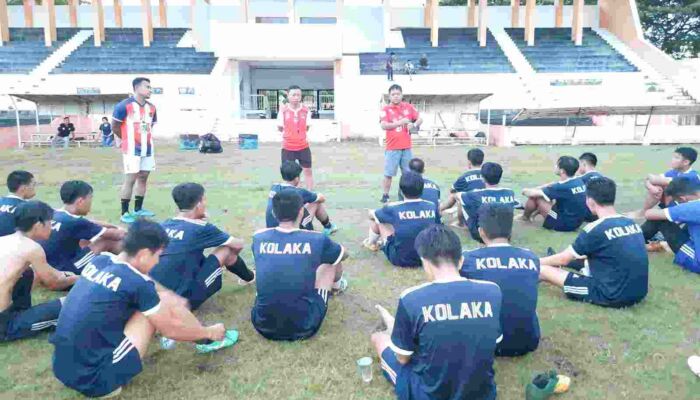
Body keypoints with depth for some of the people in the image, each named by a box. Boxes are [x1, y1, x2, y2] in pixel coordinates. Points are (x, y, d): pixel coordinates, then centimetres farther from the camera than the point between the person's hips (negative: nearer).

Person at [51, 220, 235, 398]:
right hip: (94, 379, -8)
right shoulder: (137, 283, -17)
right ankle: (210, 338, 15)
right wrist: (209, 332, 12)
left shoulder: (99, 261, 3)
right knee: (157, 307, -3)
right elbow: (171, 330, -3)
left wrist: (175, 301, 26)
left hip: (62, 369, 8)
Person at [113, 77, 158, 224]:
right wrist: (128, 139, 8)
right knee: (130, 179, -5)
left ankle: (138, 209, 22)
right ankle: (125, 213, 2)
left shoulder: (151, 107, 8)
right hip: (132, 149, -6)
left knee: (143, 178, 10)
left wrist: (145, 138, 12)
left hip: (148, 148, 6)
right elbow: (115, 127, -3)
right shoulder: (124, 106, -11)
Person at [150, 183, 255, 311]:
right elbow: (239, 244, 4)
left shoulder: (163, 225, 5)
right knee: (227, 250, 5)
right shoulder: (200, 228, -10)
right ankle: (251, 277, 31)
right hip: (182, 300, -7)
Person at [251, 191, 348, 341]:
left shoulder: (258, 238, -1)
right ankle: (337, 285, 53)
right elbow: (345, 254, 15)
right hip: (303, 328, -2)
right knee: (330, 263, 20)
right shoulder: (316, 239, -8)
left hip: (263, 326, 2)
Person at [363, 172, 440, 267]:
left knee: (377, 218, 13)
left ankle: (371, 243, 39)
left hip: (400, 259, -3)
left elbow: (371, 214, 5)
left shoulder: (394, 208, -15)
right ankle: (381, 241, 40)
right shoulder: (432, 207, -7)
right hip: (426, 257, 3)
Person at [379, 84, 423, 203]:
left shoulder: (409, 107, 8)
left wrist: (414, 125, -9)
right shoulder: (386, 109, -3)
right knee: (388, 174, 0)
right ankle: (385, 196, 10)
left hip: (406, 147, 4)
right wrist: (400, 122, -20)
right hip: (392, 148, -3)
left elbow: (420, 119, 13)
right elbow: (384, 125, -14)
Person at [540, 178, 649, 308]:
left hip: (613, 295, -8)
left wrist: (538, 262, 14)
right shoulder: (632, 224, 5)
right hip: (638, 293, 8)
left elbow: (563, 259, -4)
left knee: (543, 270, -3)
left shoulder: (595, 229, -15)